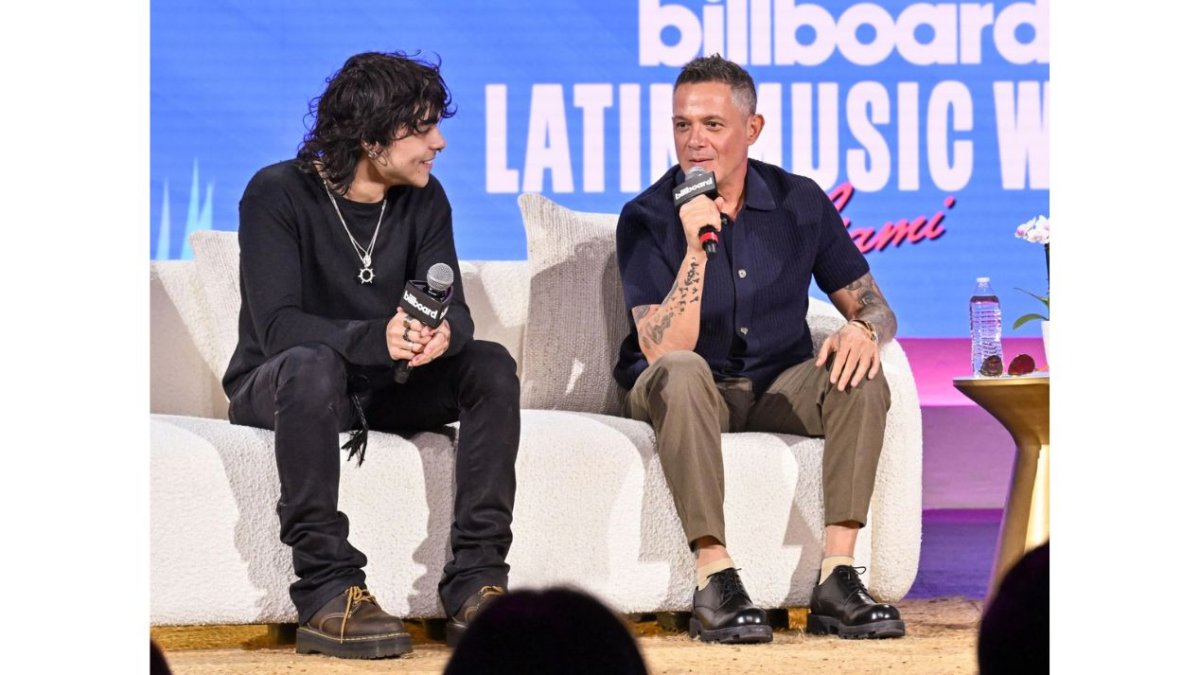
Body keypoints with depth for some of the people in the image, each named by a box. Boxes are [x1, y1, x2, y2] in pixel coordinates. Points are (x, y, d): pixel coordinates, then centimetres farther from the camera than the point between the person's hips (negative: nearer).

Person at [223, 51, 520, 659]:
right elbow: (277, 326, -27)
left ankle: (476, 581, -23)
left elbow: (453, 308, -7)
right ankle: (326, 591, -40)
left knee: (491, 365, -18)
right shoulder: (278, 193, -16)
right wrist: (376, 338, -45)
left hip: (381, 385, 5)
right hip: (274, 387, -5)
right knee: (312, 362, -39)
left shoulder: (424, 199, 1)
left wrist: (443, 333, -34)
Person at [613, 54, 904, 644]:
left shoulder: (800, 203, 0)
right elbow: (664, 351, -21)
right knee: (682, 372, -37)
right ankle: (715, 582, -41)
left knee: (861, 375, -25)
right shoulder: (647, 218, -11)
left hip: (777, 390, 3)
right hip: (687, 395, -3)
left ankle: (836, 580, -30)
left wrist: (863, 331, -21)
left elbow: (876, 309, 5)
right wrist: (696, 247, -29)